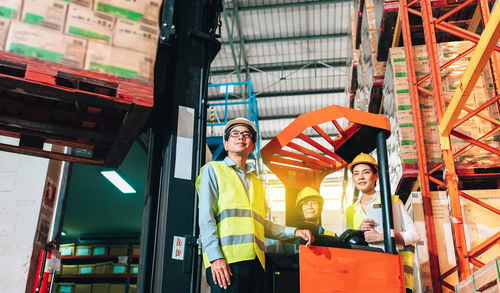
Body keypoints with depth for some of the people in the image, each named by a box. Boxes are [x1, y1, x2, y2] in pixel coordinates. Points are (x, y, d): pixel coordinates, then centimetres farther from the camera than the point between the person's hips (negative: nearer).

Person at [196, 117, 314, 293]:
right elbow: (205, 217, -2)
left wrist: (295, 232, 12)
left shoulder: (256, 182, 25)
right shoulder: (213, 170, 9)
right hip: (227, 260, -5)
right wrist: (215, 257, -13)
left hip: (256, 262, 5)